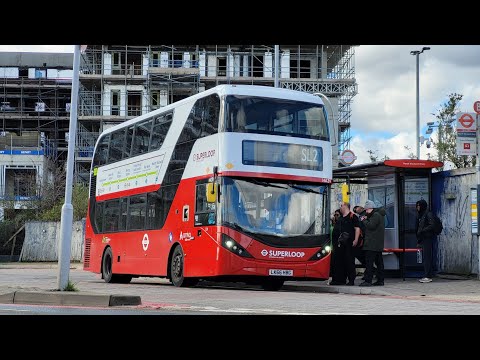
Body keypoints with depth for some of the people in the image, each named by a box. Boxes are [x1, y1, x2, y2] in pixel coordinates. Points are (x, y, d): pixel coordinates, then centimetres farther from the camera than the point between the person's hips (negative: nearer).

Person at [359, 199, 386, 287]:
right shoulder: (377, 215, 21)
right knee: (379, 262, 11)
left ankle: (368, 280, -13)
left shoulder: (376, 215, -12)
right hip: (378, 244, 11)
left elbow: (371, 226, -20)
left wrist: (364, 220, -6)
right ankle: (380, 280, 14)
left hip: (372, 245, -11)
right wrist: (366, 220, 6)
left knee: (369, 262, -11)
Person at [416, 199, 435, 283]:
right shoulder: (420, 215, 18)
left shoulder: (428, 214, -7)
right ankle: (427, 276, 10)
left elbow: (431, 226, -16)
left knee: (427, 258, -9)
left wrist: (422, 231, -18)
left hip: (427, 239, -8)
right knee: (425, 258, 8)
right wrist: (418, 241, 18)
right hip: (422, 239, 8)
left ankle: (428, 276, -9)